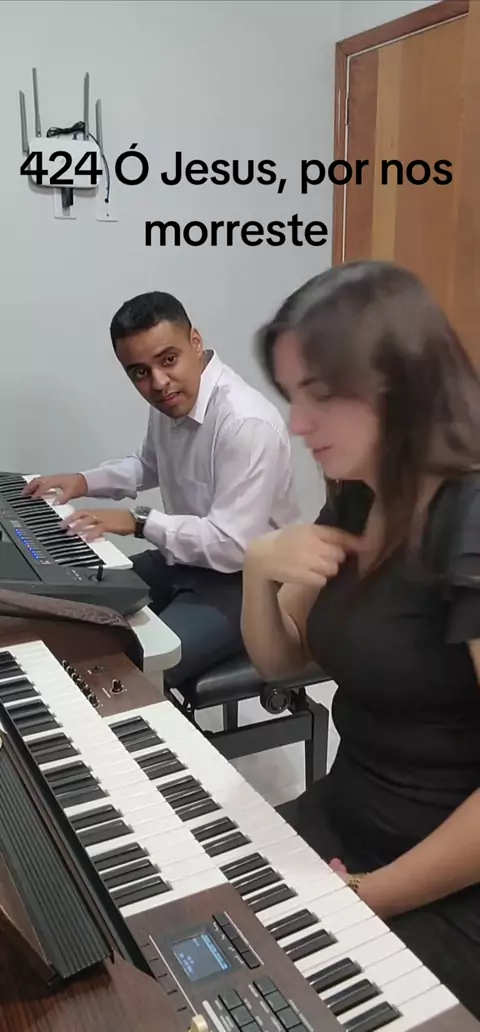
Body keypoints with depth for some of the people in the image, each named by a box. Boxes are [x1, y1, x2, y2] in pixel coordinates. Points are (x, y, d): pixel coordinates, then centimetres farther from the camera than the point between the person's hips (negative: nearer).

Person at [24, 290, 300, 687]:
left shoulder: (248, 423, -28)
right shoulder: (170, 401, -1)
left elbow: (232, 546, -28)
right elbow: (147, 466, 21)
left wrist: (139, 522, -21)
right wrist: (84, 481, 5)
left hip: (246, 582, -8)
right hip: (186, 558, 8)